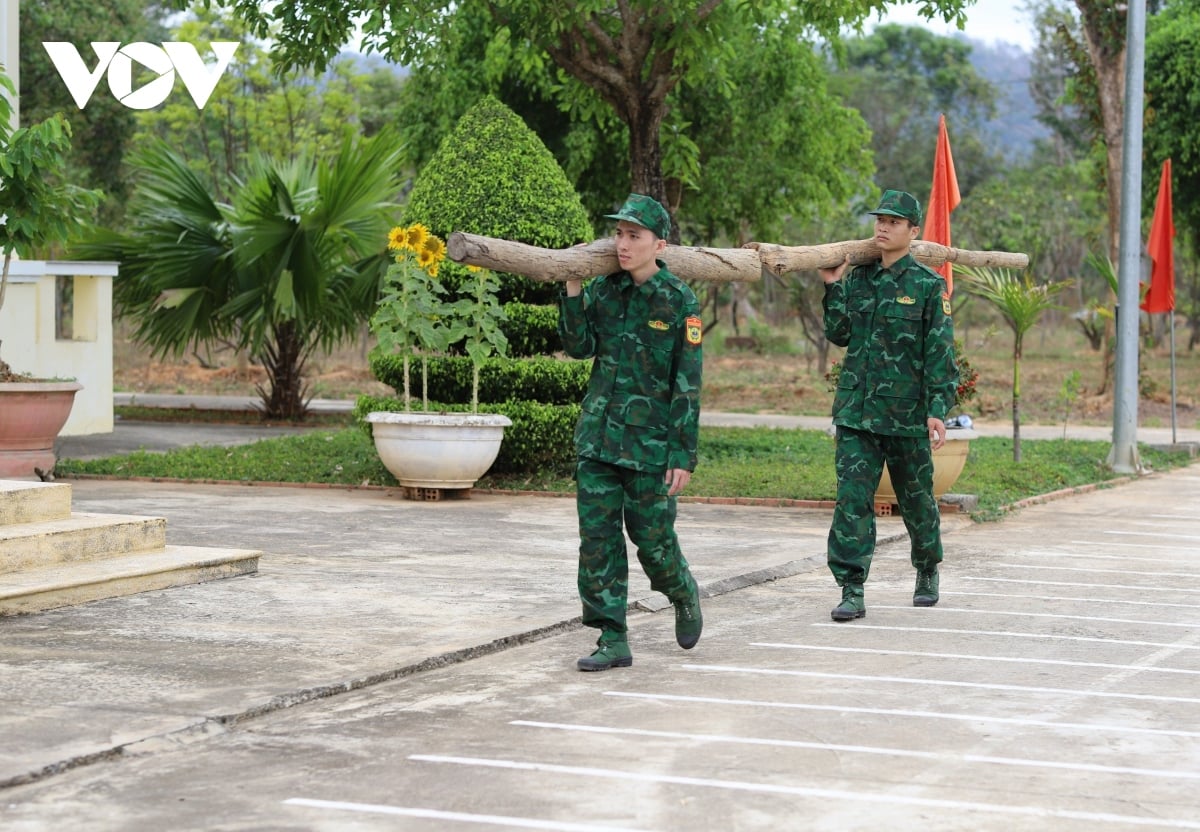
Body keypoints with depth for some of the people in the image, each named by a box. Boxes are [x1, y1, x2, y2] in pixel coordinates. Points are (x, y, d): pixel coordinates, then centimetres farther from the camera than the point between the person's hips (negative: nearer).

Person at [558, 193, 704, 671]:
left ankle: (684, 595, 34)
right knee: (598, 537, 0)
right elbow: (579, 347, -2)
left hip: (651, 442, -4)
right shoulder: (602, 291, 6)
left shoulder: (679, 301, -7)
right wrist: (572, 290, -12)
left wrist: (683, 455, -11)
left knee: (653, 539, 2)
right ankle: (613, 640, 6)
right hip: (598, 437, 4)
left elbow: (688, 384, -8)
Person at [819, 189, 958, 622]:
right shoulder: (857, 279, 9)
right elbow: (838, 335, 13)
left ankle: (927, 572, 36)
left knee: (916, 498, 12)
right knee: (852, 497, -8)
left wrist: (938, 409, -15)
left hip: (907, 413, -3)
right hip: (857, 411, 3)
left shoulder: (929, 286, -4)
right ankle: (852, 592, -8)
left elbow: (940, 353, -8)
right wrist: (833, 288, 3)